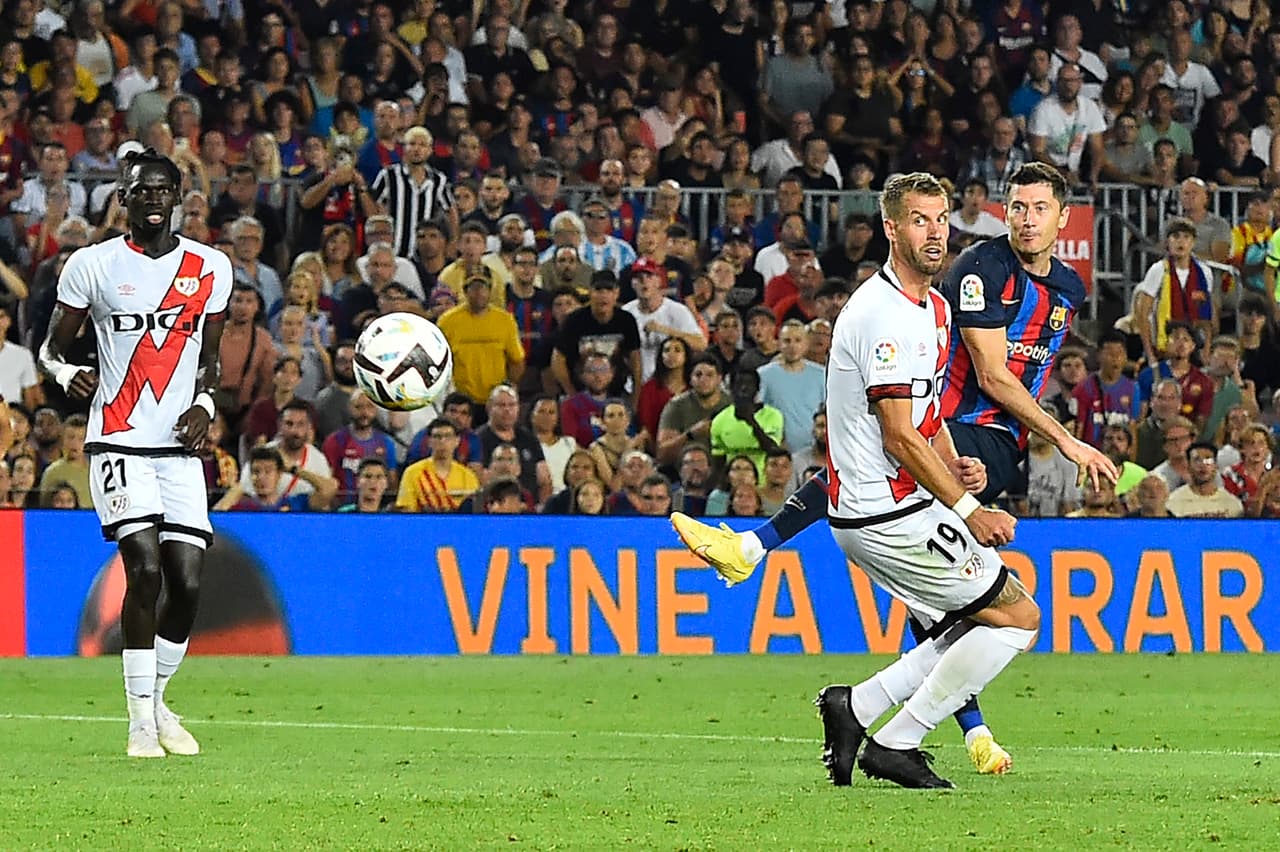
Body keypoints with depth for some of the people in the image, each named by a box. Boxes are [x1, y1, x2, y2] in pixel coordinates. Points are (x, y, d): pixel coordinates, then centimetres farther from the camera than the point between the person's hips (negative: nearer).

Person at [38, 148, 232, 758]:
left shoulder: (210, 269, 9)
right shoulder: (92, 266, 1)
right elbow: (51, 347, 8)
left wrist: (204, 404, 1)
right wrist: (65, 372, -15)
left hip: (180, 446, 3)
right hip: (119, 443, -3)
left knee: (187, 582, -3)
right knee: (145, 569, -17)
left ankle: (156, 698, 21)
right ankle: (141, 721, -9)